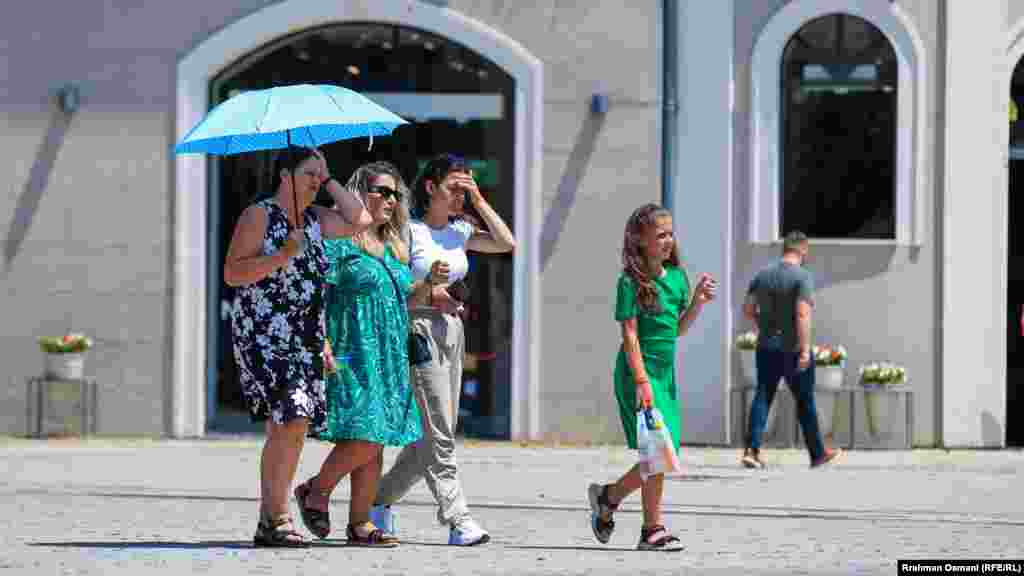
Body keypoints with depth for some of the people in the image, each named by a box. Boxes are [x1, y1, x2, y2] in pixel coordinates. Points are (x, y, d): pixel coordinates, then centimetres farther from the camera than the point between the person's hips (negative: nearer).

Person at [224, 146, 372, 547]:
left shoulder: (313, 220, 16)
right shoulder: (259, 216, -5)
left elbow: (360, 220, 11)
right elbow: (232, 273, -11)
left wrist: (328, 180, 9)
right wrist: (283, 255, -20)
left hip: (306, 339, 8)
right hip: (264, 334, -8)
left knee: (291, 428, 6)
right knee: (290, 420, -19)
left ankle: (270, 521, 12)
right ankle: (277, 517, -15)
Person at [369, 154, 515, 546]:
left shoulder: (459, 231, 12)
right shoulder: (410, 231, -6)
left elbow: (507, 243, 5)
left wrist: (478, 201, 2)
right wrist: (428, 293, -20)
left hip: (451, 333, 8)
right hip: (418, 330, -8)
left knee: (432, 436, 9)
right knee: (438, 434, -10)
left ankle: (379, 499, 24)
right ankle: (458, 521, -13)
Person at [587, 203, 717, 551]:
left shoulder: (677, 276, 10)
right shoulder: (632, 281, -10)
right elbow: (630, 334, -14)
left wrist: (698, 301, 3)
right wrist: (641, 380, -20)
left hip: (666, 372, 7)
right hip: (639, 371, -7)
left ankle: (608, 497, 26)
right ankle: (653, 529, -4)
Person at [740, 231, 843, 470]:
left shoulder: (762, 275, 6)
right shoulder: (802, 276, -12)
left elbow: (748, 309, 9)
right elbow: (802, 313, -21)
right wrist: (805, 349, -22)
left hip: (766, 348, 5)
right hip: (792, 349, -4)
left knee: (763, 397, 5)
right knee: (805, 401, 7)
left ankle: (752, 450, -10)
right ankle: (817, 454, 19)